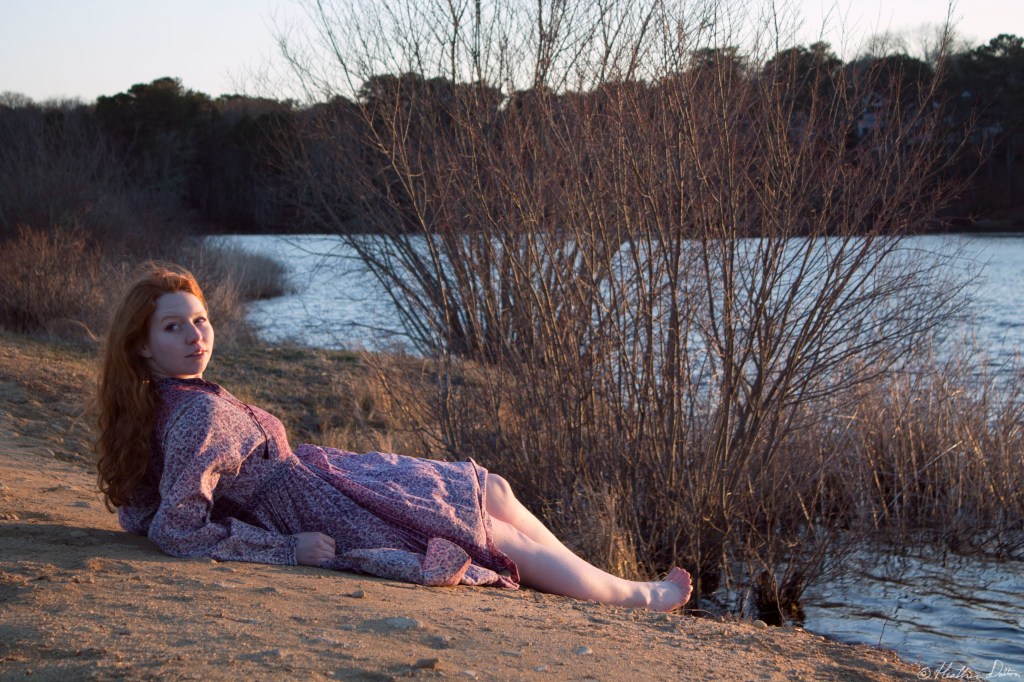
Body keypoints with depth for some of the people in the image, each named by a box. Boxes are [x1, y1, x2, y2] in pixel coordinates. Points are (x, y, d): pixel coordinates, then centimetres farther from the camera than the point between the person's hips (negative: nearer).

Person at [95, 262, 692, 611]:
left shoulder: (158, 404, 1)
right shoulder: (201, 412, -27)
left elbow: (138, 509, 9)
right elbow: (178, 529, -32)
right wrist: (289, 547, -24)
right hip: (333, 520, -10)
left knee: (495, 491, 19)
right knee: (506, 531, 8)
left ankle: (593, 582, 32)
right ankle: (637, 597, 28)